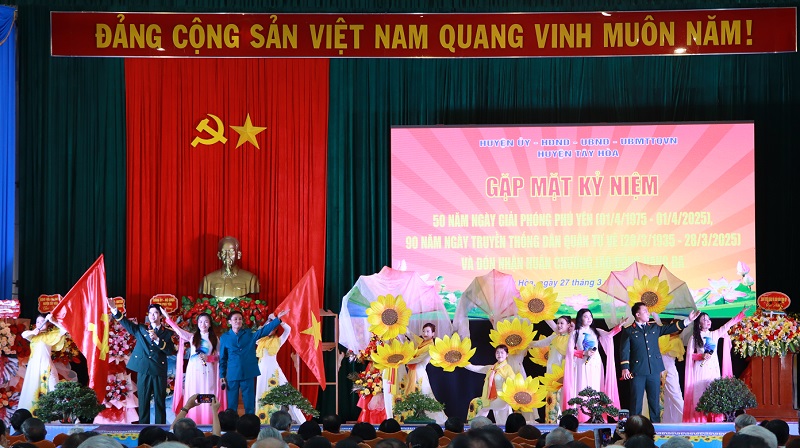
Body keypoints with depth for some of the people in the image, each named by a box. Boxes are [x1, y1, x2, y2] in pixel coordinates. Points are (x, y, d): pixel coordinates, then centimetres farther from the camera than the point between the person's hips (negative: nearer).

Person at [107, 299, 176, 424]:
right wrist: (114, 309, -10)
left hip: (159, 372, -1)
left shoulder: (167, 333, 7)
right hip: (143, 371, 1)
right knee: (143, 402, 3)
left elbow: (171, 351, -4)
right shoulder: (141, 329, 12)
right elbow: (126, 323, 3)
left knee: (160, 402, 2)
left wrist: (157, 339, -14)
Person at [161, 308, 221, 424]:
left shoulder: (214, 339, 8)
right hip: (193, 370, 1)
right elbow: (178, 330, 0)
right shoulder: (192, 337, 8)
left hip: (207, 372, -1)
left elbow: (218, 356, 7)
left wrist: (208, 358, -12)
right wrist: (167, 317, -7)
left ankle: (207, 424, 0)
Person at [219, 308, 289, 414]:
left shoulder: (250, 334, 6)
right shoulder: (224, 338, 6)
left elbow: (265, 330, -6)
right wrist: (222, 375, 7)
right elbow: (222, 358, 9)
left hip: (248, 374, 0)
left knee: (249, 403, 3)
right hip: (232, 375, 0)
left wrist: (277, 319, -18)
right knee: (231, 404, 4)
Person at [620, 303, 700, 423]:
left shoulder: (654, 328, 15)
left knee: (655, 401, 6)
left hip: (654, 371, 4)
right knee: (636, 401, -2)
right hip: (638, 371, -4)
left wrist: (688, 320, 11)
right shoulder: (629, 331, 2)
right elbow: (624, 350, -3)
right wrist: (625, 368, -13)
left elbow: (670, 328, 18)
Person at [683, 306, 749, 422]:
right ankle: (700, 418, -8)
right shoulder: (694, 338, 2)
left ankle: (715, 419, -3)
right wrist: (701, 356, -15)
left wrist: (741, 314, 8)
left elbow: (727, 325, 12)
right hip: (701, 369, -4)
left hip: (714, 369, 4)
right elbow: (689, 354, 1)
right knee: (701, 393, -8)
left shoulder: (714, 334, 12)